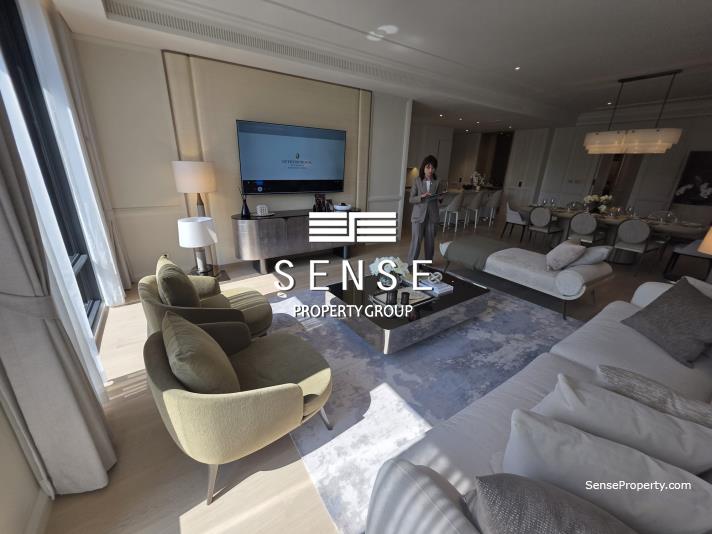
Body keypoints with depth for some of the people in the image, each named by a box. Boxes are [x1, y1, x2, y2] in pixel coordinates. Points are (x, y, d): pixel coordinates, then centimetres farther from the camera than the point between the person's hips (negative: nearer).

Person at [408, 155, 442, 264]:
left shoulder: (437, 182, 4)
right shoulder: (417, 181, -2)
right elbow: (411, 199, -5)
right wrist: (422, 196, -22)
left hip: (432, 216, 3)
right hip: (418, 216, -3)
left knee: (430, 242, 10)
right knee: (416, 241, -4)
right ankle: (411, 265, 7)